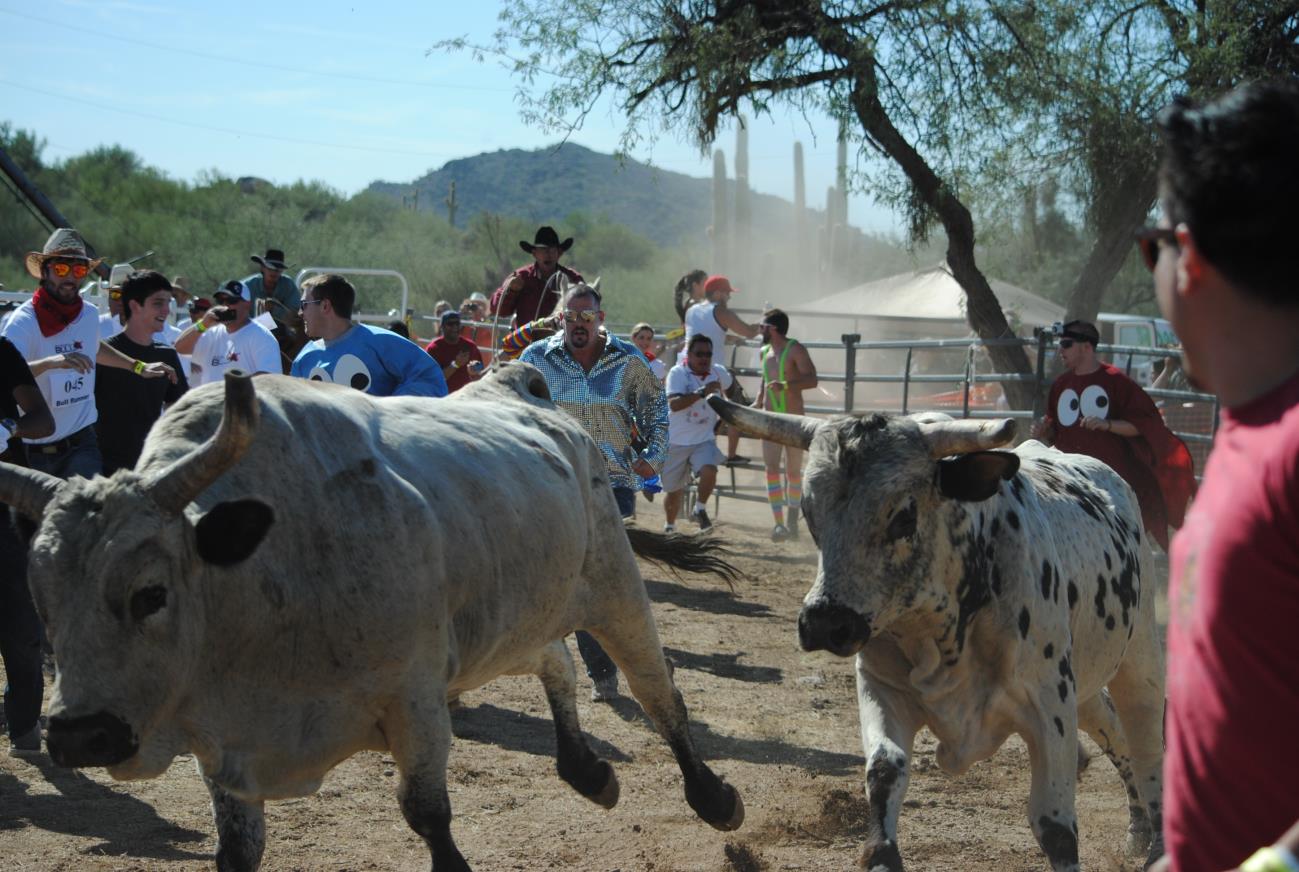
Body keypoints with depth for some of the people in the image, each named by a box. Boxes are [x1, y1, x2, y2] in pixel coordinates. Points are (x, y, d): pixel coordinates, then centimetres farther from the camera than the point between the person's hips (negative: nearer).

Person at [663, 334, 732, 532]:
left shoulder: (718, 373, -2)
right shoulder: (678, 373, -15)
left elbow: (731, 389, 23)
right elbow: (674, 404, -30)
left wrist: (724, 418, 21)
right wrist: (702, 392, -38)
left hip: (704, 440, 2)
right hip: (676, 442, -2)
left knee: (709, 471, -28)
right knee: (674, 491, 10)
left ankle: (700, 509, -2)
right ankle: (669, 527, 36)